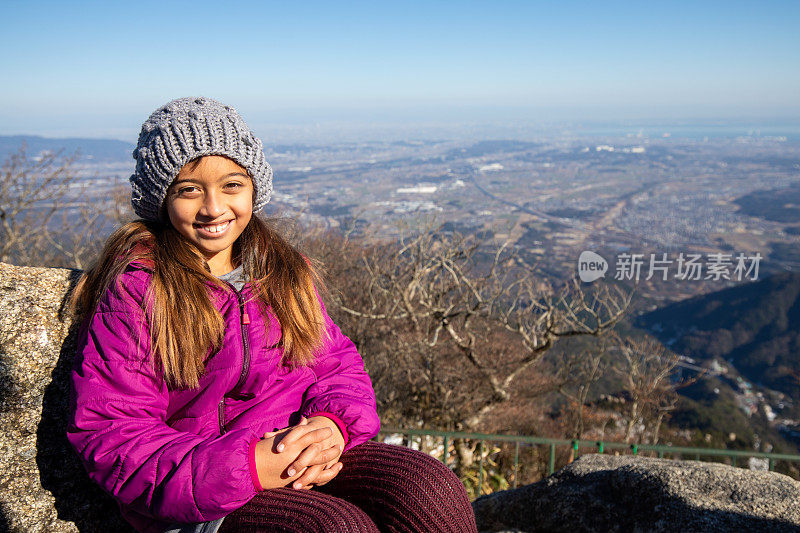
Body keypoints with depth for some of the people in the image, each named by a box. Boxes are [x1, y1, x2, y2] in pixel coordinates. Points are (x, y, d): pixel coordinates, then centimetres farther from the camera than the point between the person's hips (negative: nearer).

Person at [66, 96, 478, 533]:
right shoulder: (132, 289, -8)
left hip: (304, 458, 5)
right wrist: (246, 467, -23)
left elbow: (335, 362, 11)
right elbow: (110, 435, -10)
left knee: (430, 488, -20)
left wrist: (333, 423, -14)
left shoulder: (282, 270, 10)